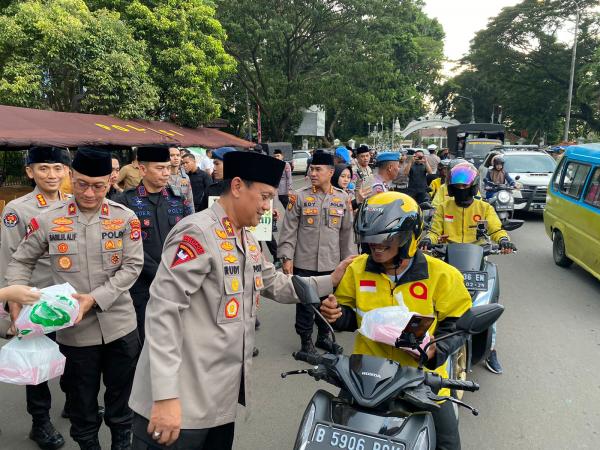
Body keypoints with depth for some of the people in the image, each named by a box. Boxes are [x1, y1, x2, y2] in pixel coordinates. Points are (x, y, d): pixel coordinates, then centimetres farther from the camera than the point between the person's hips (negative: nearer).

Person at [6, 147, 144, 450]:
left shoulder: (125, 218, -4)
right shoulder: (47, 220, -4)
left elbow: (132, 266, -8)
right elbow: (21, 262, 7)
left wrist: (95, 298, -18)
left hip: (120, 326, 0)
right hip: (75, 330, 0)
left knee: (121, 399, 17)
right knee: (81, 403, 16)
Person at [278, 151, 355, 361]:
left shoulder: (342, 199, 4)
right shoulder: (300, 197, -4)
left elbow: (347, 232, 10)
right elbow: (289, 229, -4)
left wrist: (347, 260, 10)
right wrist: (287, 257, -9)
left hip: (331, 264, 3)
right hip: (304, 263, -2)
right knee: (305, 303, 6)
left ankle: (324, 335, 36)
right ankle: (306, 340, 24)